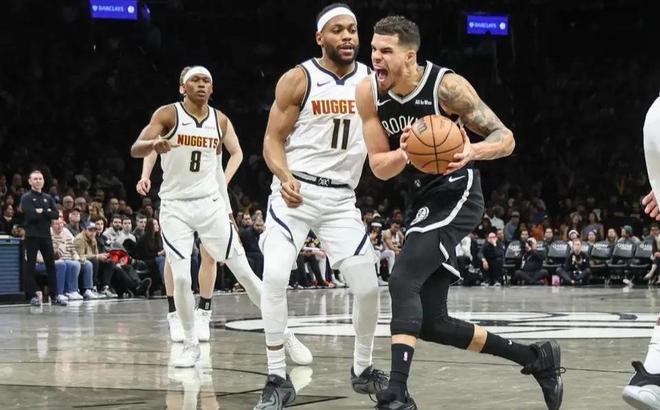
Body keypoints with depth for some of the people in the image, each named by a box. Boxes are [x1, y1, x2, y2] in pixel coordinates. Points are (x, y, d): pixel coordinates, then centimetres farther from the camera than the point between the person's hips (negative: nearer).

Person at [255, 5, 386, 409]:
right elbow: (273, 140, -5)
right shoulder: (297, 80, -7)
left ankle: (363, 369, 23)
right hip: (294, 192, -3)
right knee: (274, 277, -21)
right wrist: (285, 177, -24)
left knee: (368, 286, -1)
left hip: (341, 198, 3)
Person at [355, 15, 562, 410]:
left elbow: (505, 138, -15)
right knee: (432, 323, 6)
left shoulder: (446, 85, -19)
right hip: (421, 201, 7)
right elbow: (379, 167, -2)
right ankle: (536, 358, 21)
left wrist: (473, 151, -36)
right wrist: (403, 155, -24)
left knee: (403, 280, -28)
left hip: (456, 196, -7)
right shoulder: (369, 93, -5)